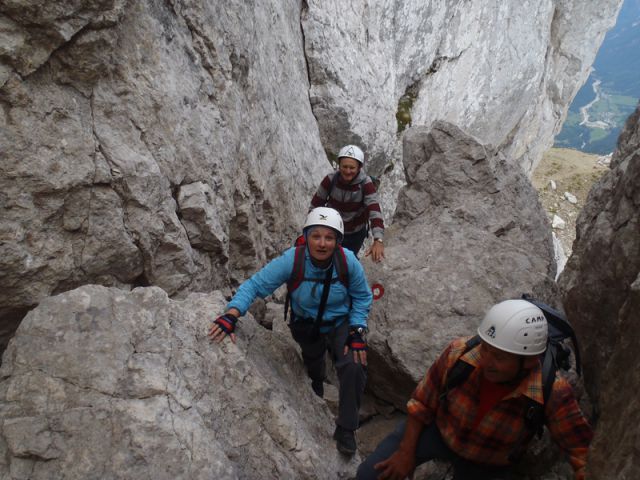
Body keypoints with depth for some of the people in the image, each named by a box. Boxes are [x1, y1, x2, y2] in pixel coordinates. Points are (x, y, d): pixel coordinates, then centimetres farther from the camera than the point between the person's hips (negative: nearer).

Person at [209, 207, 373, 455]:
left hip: (340, 324, 0)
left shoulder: (348, 262, -27)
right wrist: (232, 314, -43)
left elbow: (362, 297, -10)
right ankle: (316, 392, 62)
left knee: (354, 367, -24)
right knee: (313, 368, 23)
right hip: (306, 326, 1)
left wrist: (357, 331, -20)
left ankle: (345, 430, -2)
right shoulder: (292, 260, -30)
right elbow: (255, 285, -28)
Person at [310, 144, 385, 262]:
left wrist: (378, 240, -49)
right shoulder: (330, 180, -21)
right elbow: (316, 205, -11)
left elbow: (374, 211, -36)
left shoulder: (366, 184, -24)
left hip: (356, 233, -1)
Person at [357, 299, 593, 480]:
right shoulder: (458, 353, -30)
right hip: (437, 430, 0)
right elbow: (422, 402, -15)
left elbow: (584, 450, -22)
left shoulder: (552, 394, -35)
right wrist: (406, 452, -10)